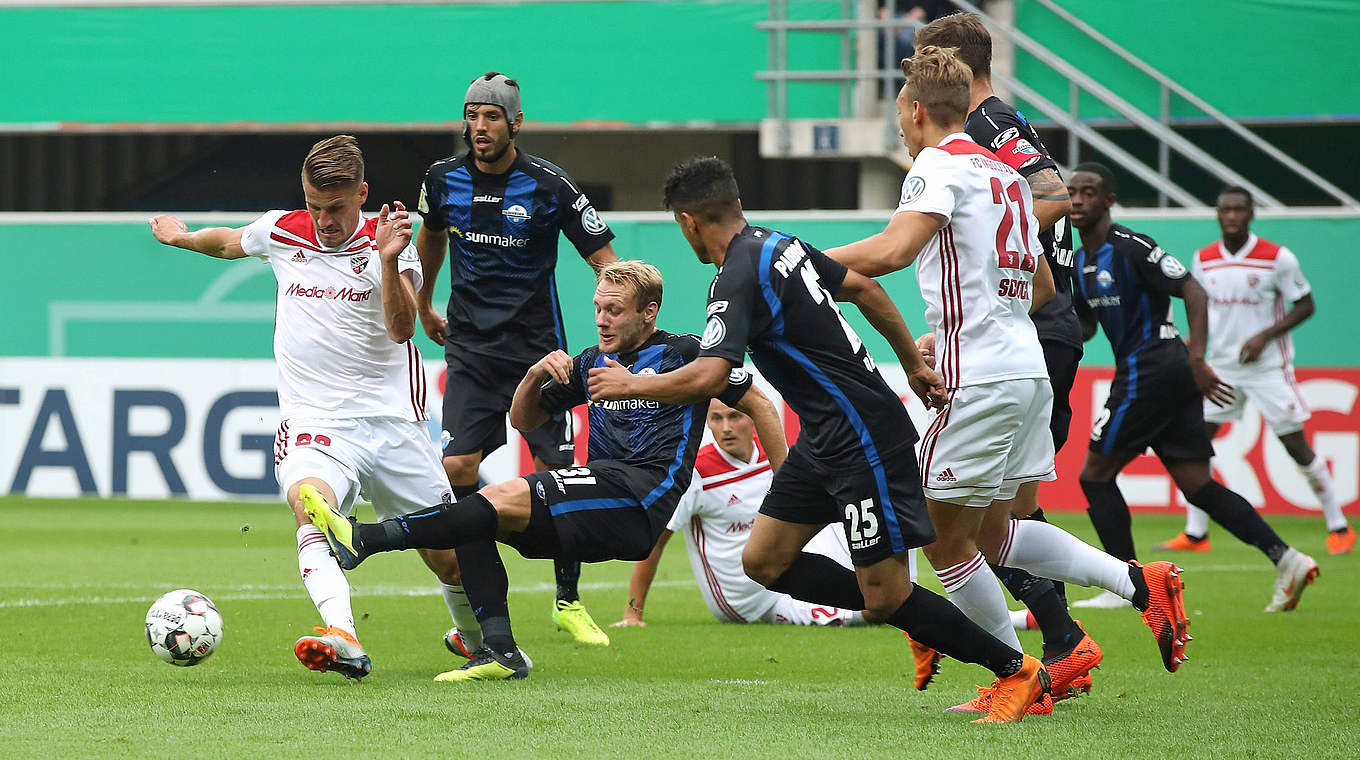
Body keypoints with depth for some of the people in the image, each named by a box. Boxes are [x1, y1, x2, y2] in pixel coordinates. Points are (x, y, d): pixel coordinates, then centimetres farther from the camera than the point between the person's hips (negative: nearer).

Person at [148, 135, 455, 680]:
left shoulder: (388, 243, -3)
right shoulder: (280, 232, 5)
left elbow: (401, 329, -18)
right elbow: (229, 243, 29)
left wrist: (390, 261, -31)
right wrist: (181, 237, 44)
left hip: (393, 421, 0)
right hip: (314, 423, 0)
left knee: (446, 556, 4)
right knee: (311, 506, -33)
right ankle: (344, 640, -53)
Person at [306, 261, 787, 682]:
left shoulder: (684, 354, 4)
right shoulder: (593, 363, 22)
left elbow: (758, 404, 10)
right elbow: (523, 419, 25)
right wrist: (535, 376, 3)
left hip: (643, 494, -8)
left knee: (507, 498, -26)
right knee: (474, 518, -10)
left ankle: (365, 540, -33)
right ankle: (500, 650, -20)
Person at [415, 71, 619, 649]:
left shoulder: (550, 186, -10)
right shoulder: (444, 180, 0)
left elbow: (604, 260, -6)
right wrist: (424, 306, 31)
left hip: (537, 343, -2)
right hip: (470, 345, 2)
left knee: (558, 470, -3)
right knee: (458, 466, -13)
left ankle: (570, 602, 14)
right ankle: (470, 619, -5)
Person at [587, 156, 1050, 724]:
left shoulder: (738, 280, -20)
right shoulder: (780, 245, 9)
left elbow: (707, 378, -29)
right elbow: (864, 289, 18)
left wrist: (631, 385, -13)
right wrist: (914, 363, 26)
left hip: (864, 439, -10)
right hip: (827, 438, 10)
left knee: (884, 599, -7)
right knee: (763, 560, 9)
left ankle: (1018, 672, 4)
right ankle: (918, 620, 15)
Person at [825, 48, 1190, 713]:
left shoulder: (938, 167, -9)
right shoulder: (1004, 175, 19)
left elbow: (893, 250, -25)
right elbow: (1041, 285, 26)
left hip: (979, 379, -9)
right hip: (1028, 366, 9)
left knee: (946, 538, 2)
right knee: (991, 529, 16)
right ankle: (1138, 582, 5)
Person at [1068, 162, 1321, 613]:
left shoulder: (1130, 247, -12)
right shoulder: (1081, 262, 16)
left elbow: (1193, 292, -16)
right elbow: (1084, 328, 26)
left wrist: (1196, 359, -25)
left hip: (1149, 371, -9)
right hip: (1171, 378, 9)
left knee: (1095, 474, -2)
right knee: (1197, 486, 4)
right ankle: (1286, 560, -2)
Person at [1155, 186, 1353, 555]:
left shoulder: (1278, 258, -12)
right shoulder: (1204, 259, 2)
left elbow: (1305, 306, -7)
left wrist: (1264, 336, -17)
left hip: (1268, 368, -5)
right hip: (1221, 366, 5)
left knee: (1297, 447, -4)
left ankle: (1339, 528, 9)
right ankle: (1195, 534, 6)